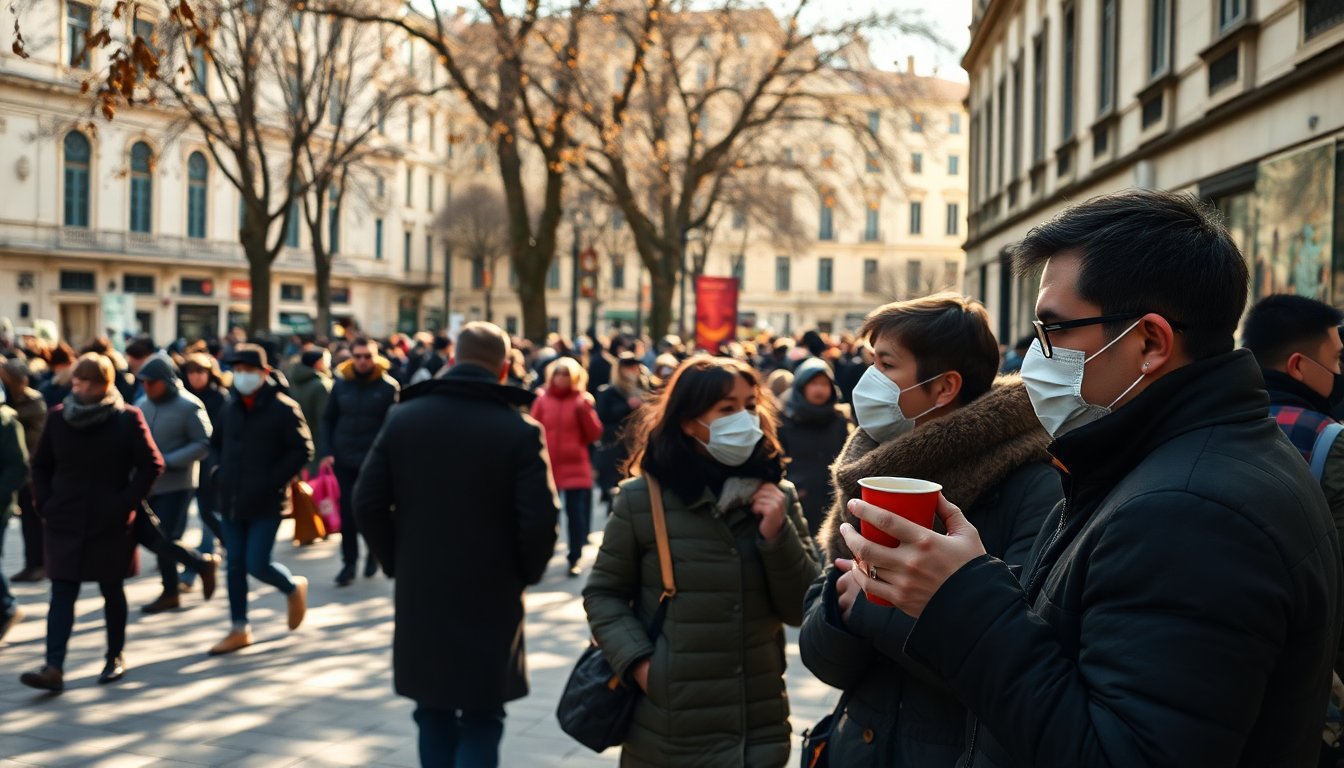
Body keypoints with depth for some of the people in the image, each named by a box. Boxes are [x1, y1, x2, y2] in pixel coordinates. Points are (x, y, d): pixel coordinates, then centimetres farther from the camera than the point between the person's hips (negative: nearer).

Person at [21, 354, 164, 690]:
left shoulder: (126, 418, -6)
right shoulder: (59, 416, 2)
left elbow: (151, 465, -5)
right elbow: (41, 465, 12)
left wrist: (126, 504, -12)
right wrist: (45, 504, 1)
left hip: (110, 524, -2)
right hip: (66, 521, 2)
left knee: (112, 590, 10)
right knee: (62, 593, -4)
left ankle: (115, 658, 24)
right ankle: (54, 668, -9)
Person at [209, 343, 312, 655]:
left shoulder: (283, 408, -9)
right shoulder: (231, 409, 9)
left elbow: (302, 450, -11)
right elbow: (217, 445, 25)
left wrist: (274, 480, -16)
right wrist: (220, 475, 10)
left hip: (266, 503, -6)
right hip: (232, 502, 6)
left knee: (257, 564, -9)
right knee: (235, 566, 9)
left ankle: (293, 587, 22)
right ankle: (239, 630, 19)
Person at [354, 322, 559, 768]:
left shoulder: (404, 417, 0)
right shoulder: (520, 430, -11)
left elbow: (367, 503, -2)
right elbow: (540, 520, -16)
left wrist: (396, 560, 10)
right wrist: (524, 574, 2)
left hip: (419, 596, 3)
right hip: (490, 600, -3)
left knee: (434, 715, 19)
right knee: (480, 723, 7)